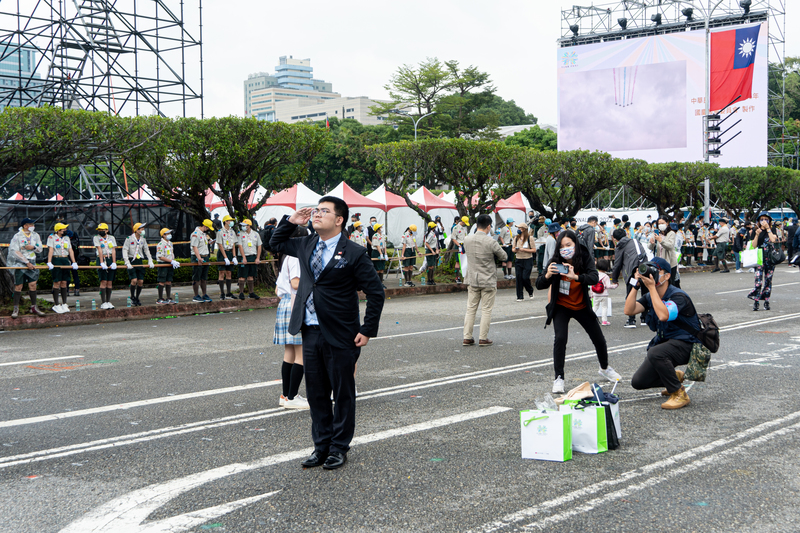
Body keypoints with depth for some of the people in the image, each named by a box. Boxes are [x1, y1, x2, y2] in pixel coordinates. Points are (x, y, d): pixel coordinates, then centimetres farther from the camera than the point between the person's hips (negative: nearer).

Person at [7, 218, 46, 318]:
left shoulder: (35, 235, 8)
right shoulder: (17, 236, -7)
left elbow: (40, 249, 13)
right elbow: (15, 252, -12)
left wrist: (33, 247, -10)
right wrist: (27, 263, -15)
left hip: (32, 263, 4)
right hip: (20, 264, -4)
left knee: (32, 285, 1)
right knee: (18, 286, -2)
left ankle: (34, 307, 8)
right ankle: (16, 309, 4)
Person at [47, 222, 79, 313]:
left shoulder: (66, 238, 15)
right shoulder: (52, 237, -2)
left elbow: (70, 250, 11)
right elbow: (50, 250, -12)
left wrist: (74, 262, 2)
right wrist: (49, 262, -22)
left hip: (65, 261, 5)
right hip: (56, 261, -5)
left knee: (64, 282, 6)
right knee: (57, 283, -5)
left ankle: (64, 304, 11)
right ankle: (56, 305, 0)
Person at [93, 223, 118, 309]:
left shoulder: (111, 238, 11)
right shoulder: (96, 238, 3)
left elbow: (113, 250, 2)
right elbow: (99, 250, -8)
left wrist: (114, 262, -9)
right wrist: (102, 262, -17)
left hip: (111, 259, 3)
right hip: (102, 259, -3)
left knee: (110, 282, 3)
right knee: (103, 281, -10)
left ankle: (108, 302, 7)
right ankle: (103, 303, -9)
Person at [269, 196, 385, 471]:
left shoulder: (353, 254, -10)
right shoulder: (306, 245, 7)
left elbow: (376, 292, -7)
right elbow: (276, 243, 26)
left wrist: (367, 330, -10)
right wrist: (291, 221, 8)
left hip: (340, 337, -6)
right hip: (311, 333, 6)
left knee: (343, 394, 7)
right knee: (316, 394, 13)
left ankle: (339, 448, 20)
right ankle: (321, 446, 26)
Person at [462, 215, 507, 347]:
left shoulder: (467, 239, -2)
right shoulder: (491, 242, -15)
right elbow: (504, 257, -3)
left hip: (472, 280, 4)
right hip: (488, 281, -4)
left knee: (470, 309, 11)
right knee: (486, 310, 5)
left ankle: (467, 337, 10)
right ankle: (483, 338, 7)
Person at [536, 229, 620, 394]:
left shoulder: (585, 258, -16)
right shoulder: (556, 262, -18)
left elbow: (594, 278, -33)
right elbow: (539, 285, -20)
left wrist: (575, 276, -49)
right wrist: (547, 275, -41)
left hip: (581, 306, 2)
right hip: (561, 307, -2)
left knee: (599, 339, 11)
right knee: (560, 338, -23)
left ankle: (604, 368, 40)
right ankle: (558, 378, -14)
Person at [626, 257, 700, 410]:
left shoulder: (678, 296, -20)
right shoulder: (649, 297, 3)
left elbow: (663, 315, -39)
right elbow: (629, 311, -11)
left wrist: (651, 287, -34)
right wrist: (636, 285, -16)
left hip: (685, 344, -8)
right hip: (663, 342, 8)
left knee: (655, 353, -38)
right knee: (638, 382, 1)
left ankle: (679, 394, -20)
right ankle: (676, 377, 26)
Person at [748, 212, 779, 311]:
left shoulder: (772, 231, 8)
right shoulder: (755, 231, 7)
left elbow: (773, 240, -13)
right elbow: (753, 246, -1)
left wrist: (767, 228, -10)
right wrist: (757, 235, -13)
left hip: (770, 259, 1)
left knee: (768, 280, 5)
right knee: (758, 280, -12)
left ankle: (766, 302, 13)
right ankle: (755, 302, -8)